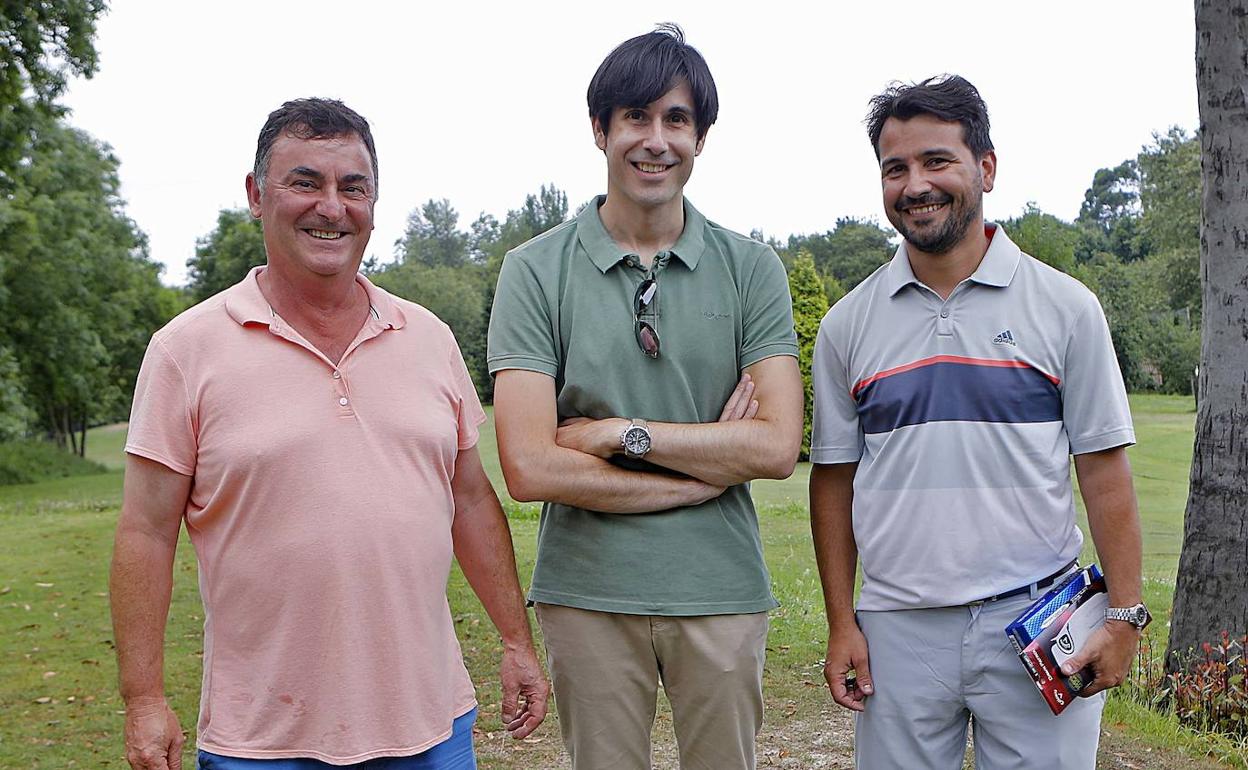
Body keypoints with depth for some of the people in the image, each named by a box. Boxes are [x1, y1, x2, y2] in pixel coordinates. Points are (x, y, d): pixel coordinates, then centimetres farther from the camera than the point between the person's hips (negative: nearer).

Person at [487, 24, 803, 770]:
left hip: (722, 589, 1)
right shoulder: (537, 270, -4)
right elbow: (530, 468, -12)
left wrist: (621, 433, -13)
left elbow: (778, 447, -7)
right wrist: (707, 470, -10)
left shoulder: (751, 269, 2)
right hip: (588, 591, -1)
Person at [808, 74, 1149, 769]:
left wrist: (1125, 616, -4)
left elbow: (1105, 471, 1)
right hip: (898, 632, 1)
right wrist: (841, 624, 4)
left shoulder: (1065, 307, 0)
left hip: (1039, 623, -1)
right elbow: (834, 478, 7)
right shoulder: (848, 324, 4)